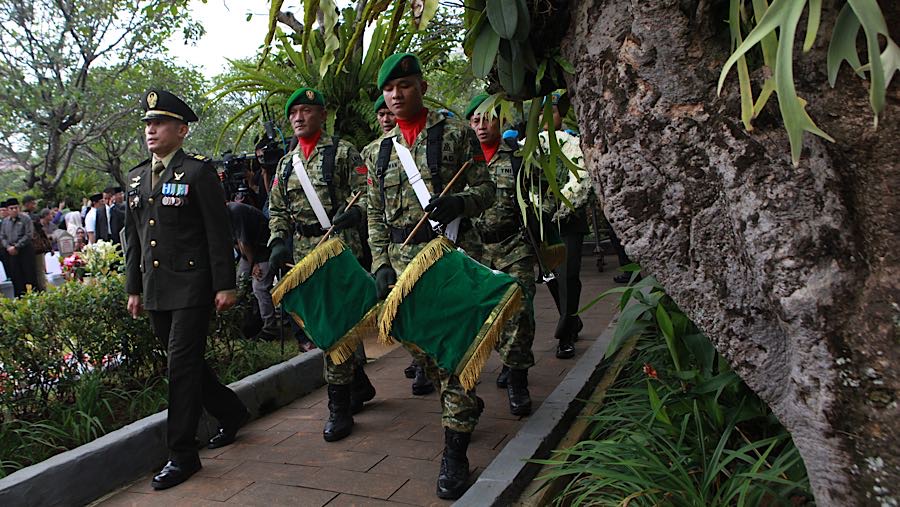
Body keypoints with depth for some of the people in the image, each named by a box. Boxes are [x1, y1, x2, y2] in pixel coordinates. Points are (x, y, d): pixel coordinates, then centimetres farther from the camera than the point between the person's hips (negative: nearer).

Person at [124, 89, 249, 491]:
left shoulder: (198, 172, -5)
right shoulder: (137, 177, 15)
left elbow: (219, 232, -9)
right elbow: (133, 237, 18)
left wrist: (225, 285, -13)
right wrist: (133, 288, 16)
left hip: (191, 285, -7)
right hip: (154, 289, 7)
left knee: (183, 363, -7)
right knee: (183, 362, 13)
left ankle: (182, 454, 3)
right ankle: (231, 414, 34)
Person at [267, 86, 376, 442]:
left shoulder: (342, 152, 1)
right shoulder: (286, 163, 18)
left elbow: (365, 192, -6)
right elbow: (277, 210, 18)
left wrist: (353, 212, -26)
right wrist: (278, 242, 3)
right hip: (303, 255, 7)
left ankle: (340, 408, -1)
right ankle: (360, 384, 32)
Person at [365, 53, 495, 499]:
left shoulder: (454, 133, 3)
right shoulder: (379, 151, 15)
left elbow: (486, 189, 2)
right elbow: (376, 215, 14)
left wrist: (459, 202, -19)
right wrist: (381, 264, 3)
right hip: (402, 262, 5)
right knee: (421, 346, 9)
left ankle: (454, 452, 0)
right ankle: (465, 409, 35)